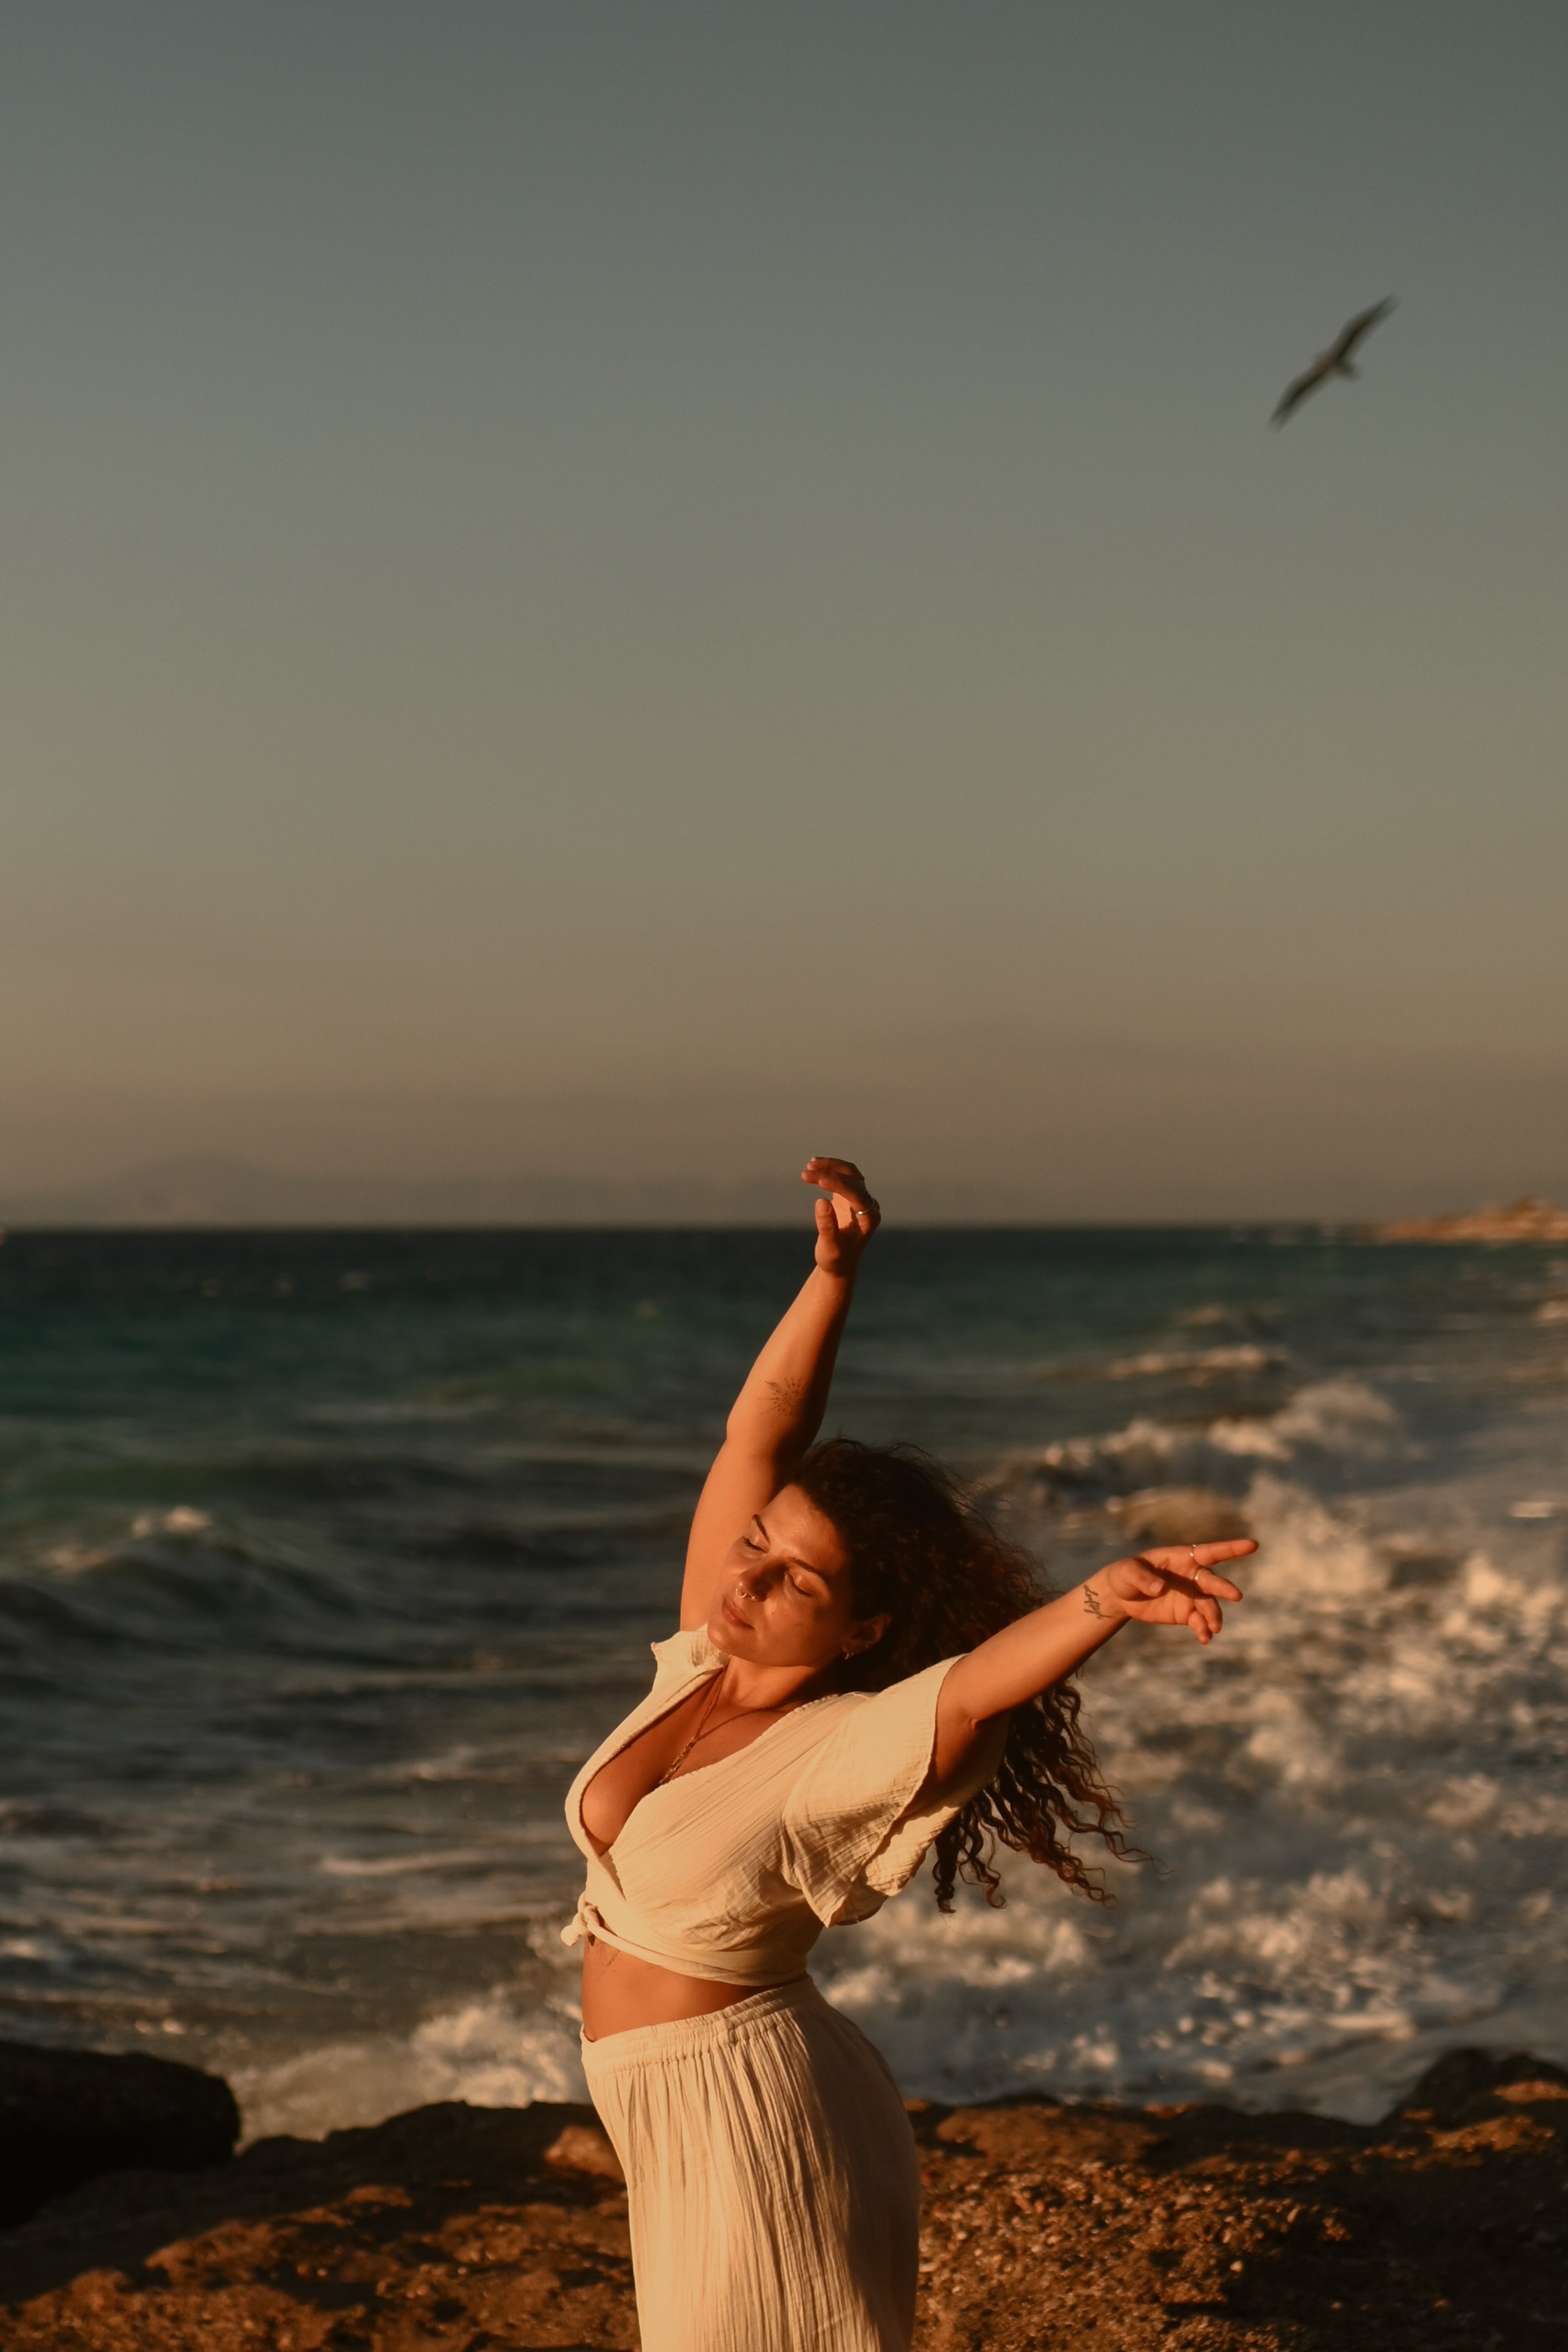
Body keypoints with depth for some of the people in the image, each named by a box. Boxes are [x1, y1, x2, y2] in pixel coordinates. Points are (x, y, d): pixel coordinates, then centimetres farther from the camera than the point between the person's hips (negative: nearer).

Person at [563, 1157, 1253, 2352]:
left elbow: (986, 1682, -42)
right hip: (674, 2113, 8)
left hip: (753, 2123, -8)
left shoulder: (841, 1756, -23)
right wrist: (834, 1274, -12)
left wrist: (1106, 1598, -61)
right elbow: (760, 1432, -3)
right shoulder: (704, 1659, -4)